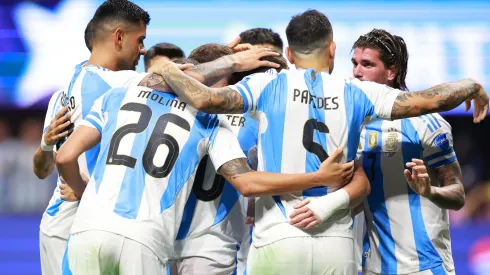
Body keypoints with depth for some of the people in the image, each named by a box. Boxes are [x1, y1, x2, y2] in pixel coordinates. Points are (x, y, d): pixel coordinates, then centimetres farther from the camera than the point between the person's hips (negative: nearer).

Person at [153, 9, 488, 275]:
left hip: (278, 241, -2)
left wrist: (169, 72, 10)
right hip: (338, 245, 2)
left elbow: (205, 99, -10)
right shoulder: (356, 93, 6)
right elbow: (430, 100, 3)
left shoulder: (269, 86, 2)